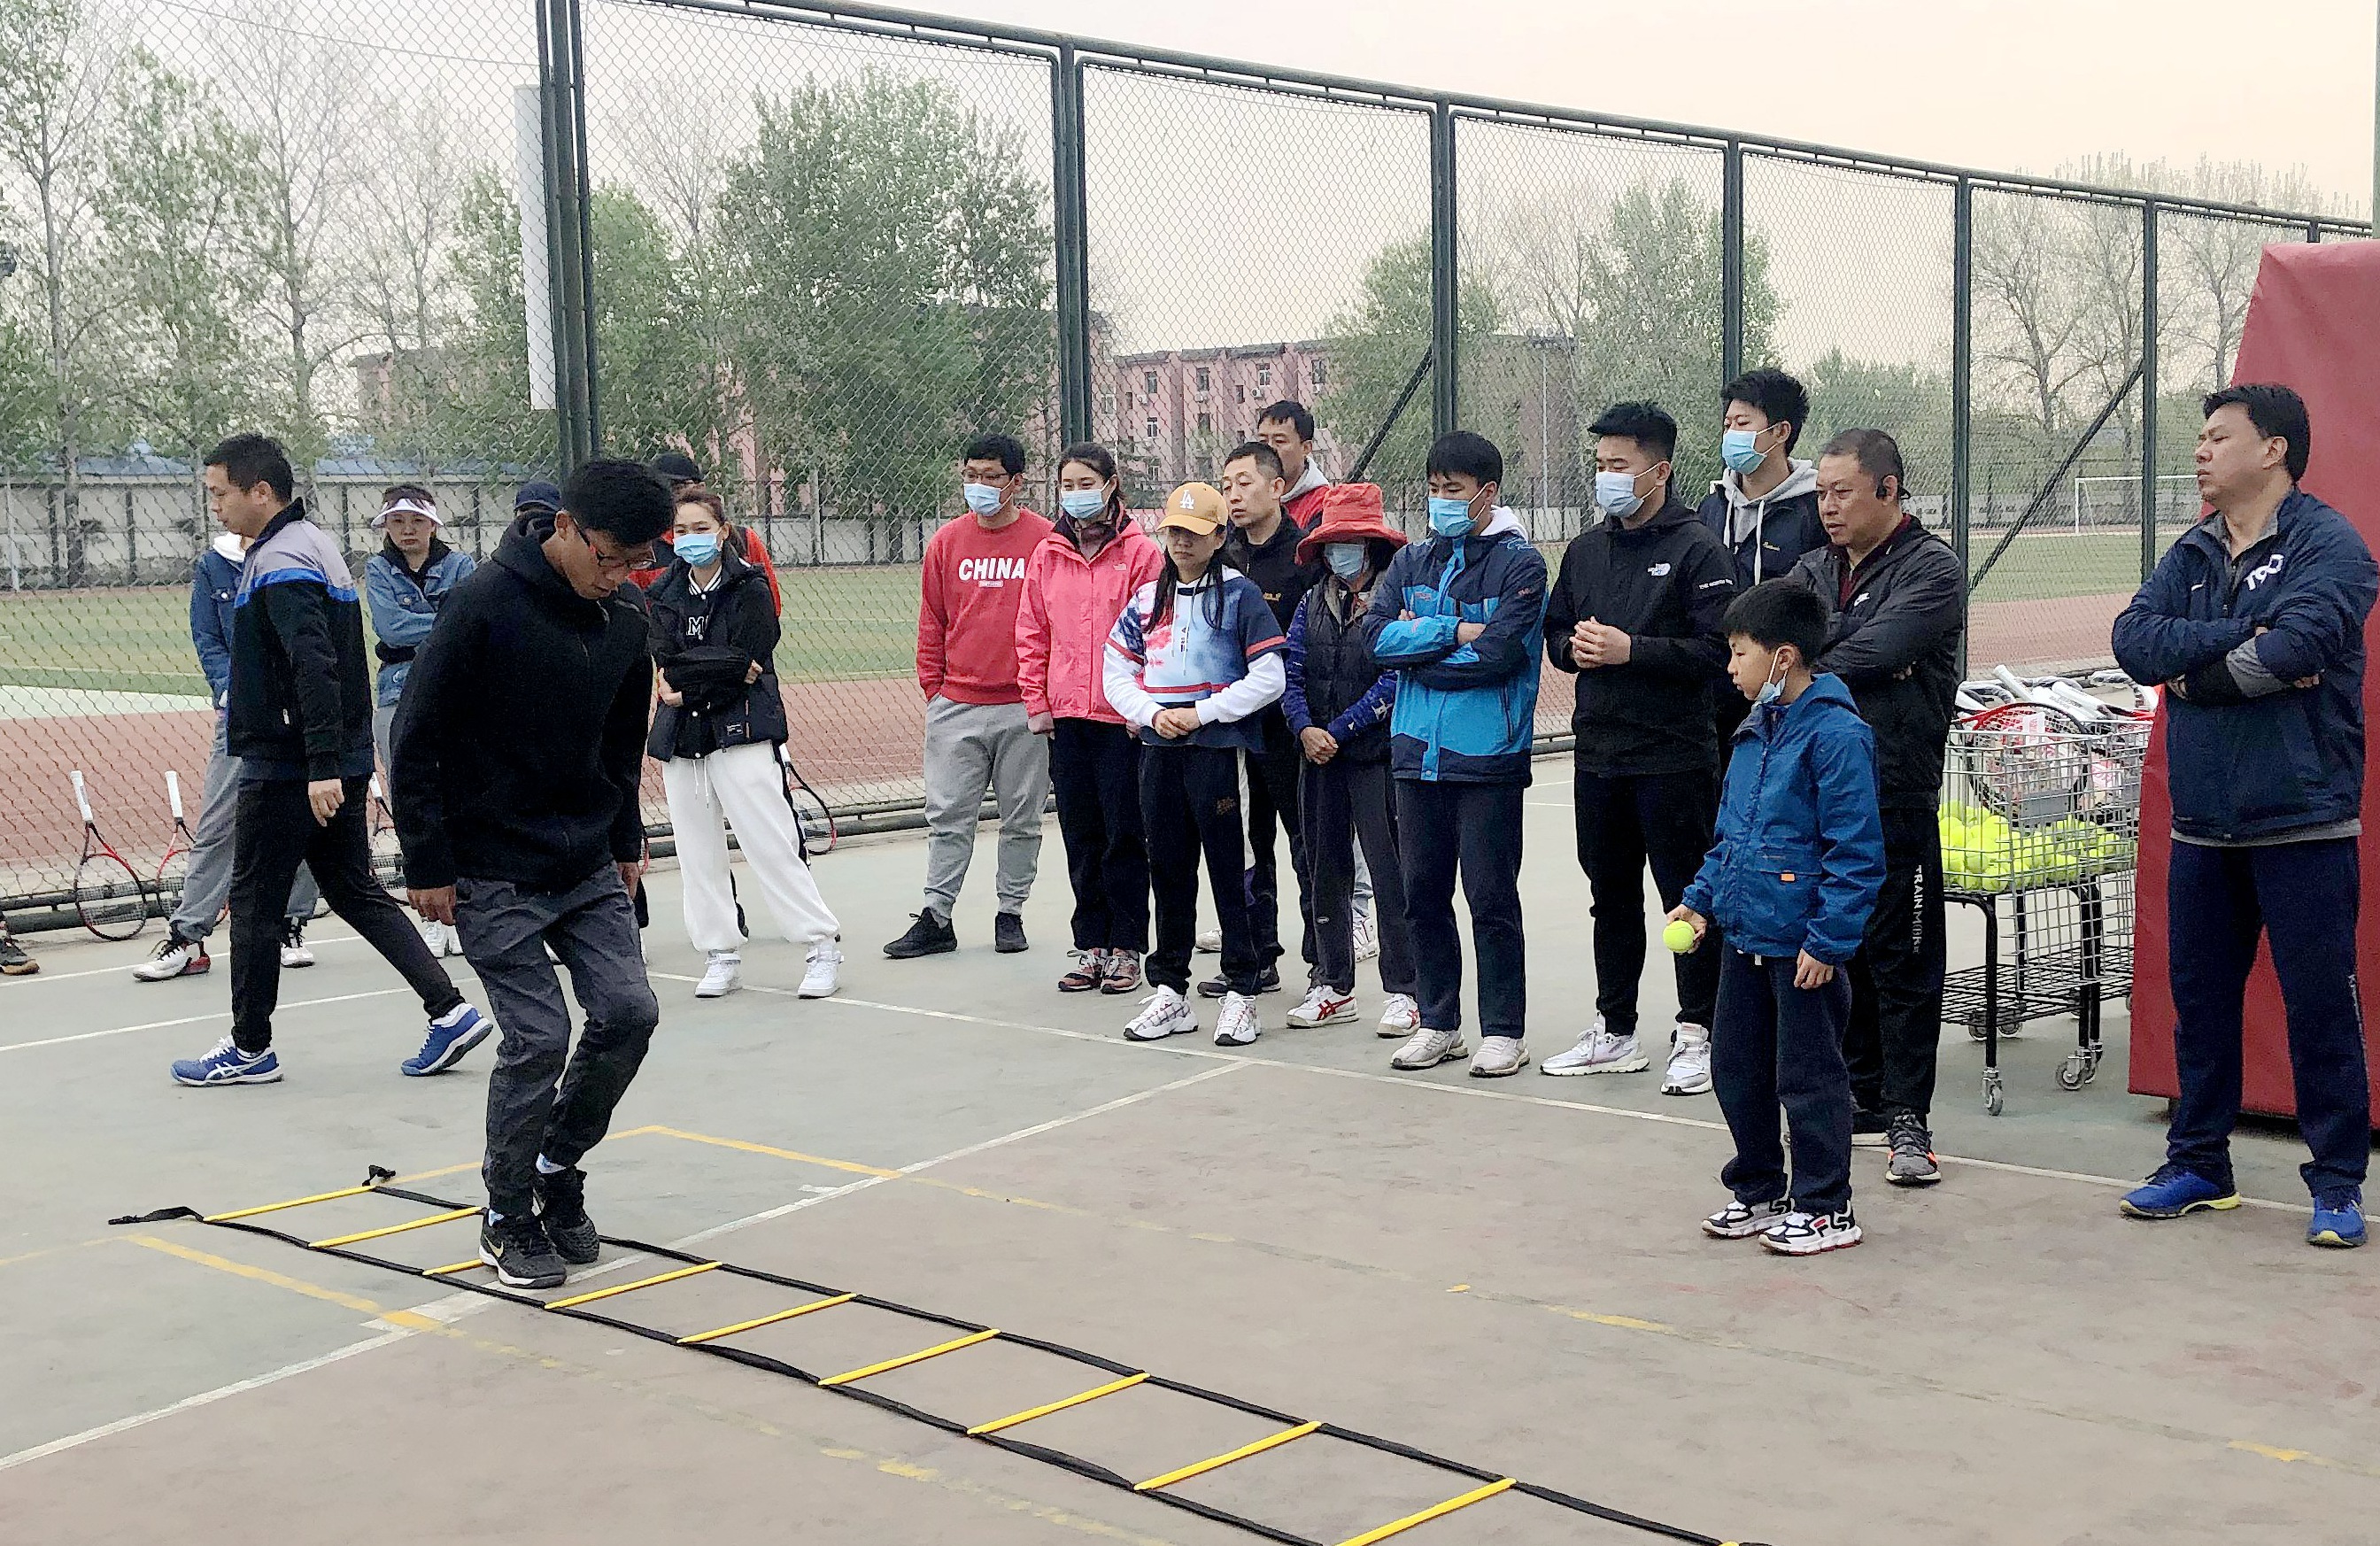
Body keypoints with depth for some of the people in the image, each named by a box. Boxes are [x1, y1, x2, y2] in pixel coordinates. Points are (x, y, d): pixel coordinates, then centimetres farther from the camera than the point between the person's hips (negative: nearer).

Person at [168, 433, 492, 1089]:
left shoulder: (280, 564, -17)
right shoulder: (315, 545, 14)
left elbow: (314, 668, -26)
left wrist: (322, 766, -29)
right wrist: (330, 763, 21)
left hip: (288, 770, -9)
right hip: (335, 767, 9)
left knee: (254, 903, 3)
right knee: (356, 893, 13)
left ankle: (249, 1048, 14)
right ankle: (450, 1010, 6)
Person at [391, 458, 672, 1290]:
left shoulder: (624, 620, 1)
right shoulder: (486, 603, -18)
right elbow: (417, 737, -14)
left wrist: (625, 841, 17)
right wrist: (428, 862, -12)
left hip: (589, 866, 6)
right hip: (494, 874, -6)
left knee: (629, 1011, 0)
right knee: (537, 1038, -7)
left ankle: (557, 1168, 22)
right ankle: (509, 1218, 12)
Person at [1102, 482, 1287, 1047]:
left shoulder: (1239, 594, -3)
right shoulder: (1147, 598, 13)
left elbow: (1268, 677, -9)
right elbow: (1117, 672, 13)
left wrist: (1199, 712, -12)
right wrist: (1150, 713, -5)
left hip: (1216, 749, -5)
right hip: (1157, 750, 5)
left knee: (1227, 869, -3)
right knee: (1168, 869, 10)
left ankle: (1241, 994, 4)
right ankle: (1169, 991, 18)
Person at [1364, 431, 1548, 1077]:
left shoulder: (1519, 564, -4)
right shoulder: (1412, 562, 12)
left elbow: (1496, 655, -16)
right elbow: (1376, 635, -2)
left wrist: (1415, 651, -7)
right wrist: (1454, 632, -11)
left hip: (1486, 756, -5)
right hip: (1417, 754, 5)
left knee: (1491, 897, 0)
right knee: (1424, 893, 11)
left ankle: (1503, 1030, 10)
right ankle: (1438, 1023, 23)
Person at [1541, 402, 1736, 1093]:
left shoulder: (1697, 549, -8)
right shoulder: (1585, 549, 13)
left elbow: (1717, 649, -16)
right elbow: (1554, 628, 19)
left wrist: (1632, 650, -20)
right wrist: (1573, 647, -3)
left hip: (1674, 756, -7)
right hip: (1597, 753, 7)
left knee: (1688, 897, 1)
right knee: (1611, 896, 15)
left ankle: (1696, 1035, 10)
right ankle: (1615, 1031, 25)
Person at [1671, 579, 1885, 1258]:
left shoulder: (1835, 735, -17)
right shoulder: (1756, 731, 10)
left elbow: (1856, 851, -19)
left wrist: (1830, 939, -20)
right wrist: (1701, 897, 13)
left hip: (1803, 946, -9)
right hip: (1744, 935, 9)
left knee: (1808, 1078, 2)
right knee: (1737, 1069, 16)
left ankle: (1825, 1209, 16)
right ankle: (1758, 1190, 31)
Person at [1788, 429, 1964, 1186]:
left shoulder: (1932, 568, -4)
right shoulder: (1814, 570, 17)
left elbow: (1875, 652, -18)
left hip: (1893, 791, -6)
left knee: (1901, 956, -2)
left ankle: (1908, 1116, 4)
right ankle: (1863, 1098, 23)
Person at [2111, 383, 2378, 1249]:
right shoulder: (2193, 554, 13)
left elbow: (2294, 643, -24)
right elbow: (2134, 640, -2)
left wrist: (2191, 669, -10)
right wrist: (2240, 640, -15)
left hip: (2303, 824, -6)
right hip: (2202, 823, 6)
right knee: (2199, 998, 13)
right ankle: (2199, 1165, 25)